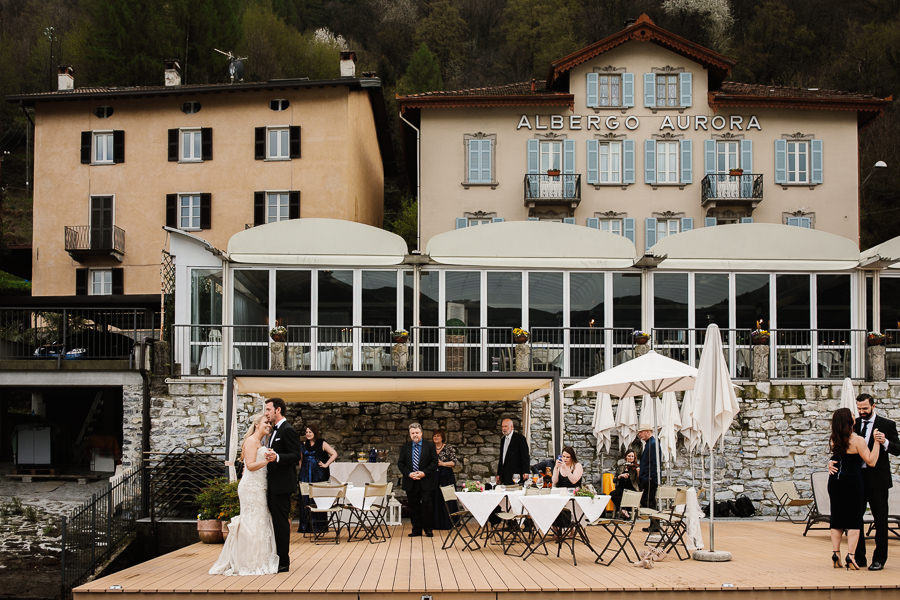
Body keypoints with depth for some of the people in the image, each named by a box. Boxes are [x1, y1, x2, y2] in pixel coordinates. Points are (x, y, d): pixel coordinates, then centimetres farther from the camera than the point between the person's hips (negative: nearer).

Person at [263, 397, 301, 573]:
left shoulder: (287, 430, -13)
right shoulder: (275, 431, 18)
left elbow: (296, 456, -19)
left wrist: (276, 457, -33)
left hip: (282, 484, -10)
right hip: (273, 485, 10)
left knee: (281, 522, -6)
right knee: (275, 522, 12)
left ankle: (283, 562, 0)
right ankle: (276, 559, 19)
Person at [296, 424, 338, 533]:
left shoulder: (322, 444, 0)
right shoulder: (304, 445, 13)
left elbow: (334, 454, -3)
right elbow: (300, 458, 27)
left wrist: (326, 465, -7)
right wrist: (301, 469, 15)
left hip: (319, 475, -3)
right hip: (306, 476, 3)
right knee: (305, 498, -2)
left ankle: (320, 525, 3)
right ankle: (304, 525, 2)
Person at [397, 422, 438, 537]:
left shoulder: (430, 445, 3)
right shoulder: (405, 447, 9)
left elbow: (434, 462, -1)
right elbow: (400, 463, 7)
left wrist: (424, 473, -13)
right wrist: (408, 474, -9)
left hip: (426, 482, -3)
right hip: (410, 482, 3)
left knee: (426, 505, -6)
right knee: (413, 506, 5)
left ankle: (428, 529, 5)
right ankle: (416, 530, 12)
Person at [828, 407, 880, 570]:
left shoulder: (834, 440, 4)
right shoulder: (857, 440, -13)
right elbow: (871, 462, -11)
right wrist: (877, 442, -8)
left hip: (835, 480, 5)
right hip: (852, 481, -5)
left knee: (836, 519, 11)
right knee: (854, 519, 0)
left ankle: (835, 554, 10)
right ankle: (850, 556, -6)